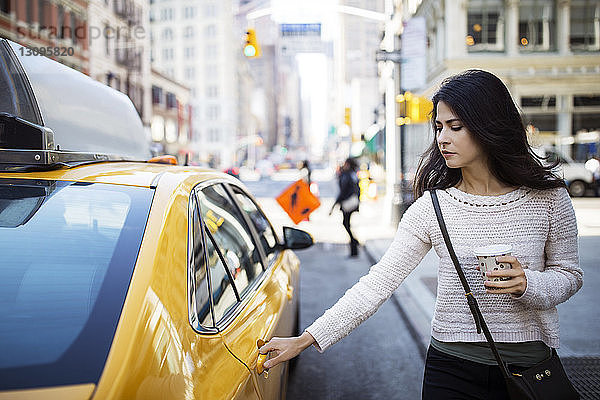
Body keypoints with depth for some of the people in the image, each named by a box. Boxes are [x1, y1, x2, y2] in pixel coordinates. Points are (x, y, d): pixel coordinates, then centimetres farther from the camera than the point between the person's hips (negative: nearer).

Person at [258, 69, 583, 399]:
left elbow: (569, 275, 5)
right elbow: (380, 281, -9)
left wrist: (526, 284, -18)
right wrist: (306, 340, -14)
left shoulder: (548, 198, -5)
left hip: (529, 369, 1)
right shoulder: (432, 207, -6)